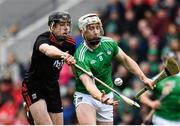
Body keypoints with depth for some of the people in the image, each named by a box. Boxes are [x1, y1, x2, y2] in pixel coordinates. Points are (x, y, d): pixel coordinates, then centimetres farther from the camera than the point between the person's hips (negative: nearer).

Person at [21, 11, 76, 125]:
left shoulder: (70, 43, -4)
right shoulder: (43, 39, -22)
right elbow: (47, 50, -48)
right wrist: (63, 55, -66)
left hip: (53, 87, 6)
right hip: (33, 87, -6)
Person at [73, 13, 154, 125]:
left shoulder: (108, 43, -6)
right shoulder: (81, 56, -25)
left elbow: (125, 59, 10)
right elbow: (88, 83, -36)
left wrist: (143, 78, 2)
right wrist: (100, 97, -55)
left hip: (107, 95, 6)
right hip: (86, 96, -6)